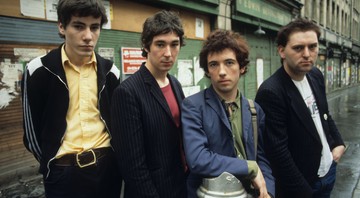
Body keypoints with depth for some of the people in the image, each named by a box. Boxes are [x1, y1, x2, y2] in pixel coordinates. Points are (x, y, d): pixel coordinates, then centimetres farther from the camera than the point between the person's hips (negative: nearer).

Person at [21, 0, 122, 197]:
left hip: (107, 166, 3)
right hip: (63, 172, -2)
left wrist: (107, 156, 7)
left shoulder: (110, 71, 0)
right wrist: (52, 164, 5)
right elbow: (32, 129, 0)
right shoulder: (39, 70, -7)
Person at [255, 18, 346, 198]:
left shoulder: (316, 76, -1)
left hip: (328, 170, 7)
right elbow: (278, 152, -25)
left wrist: (338, 142, 5)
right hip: (301, 183, -7)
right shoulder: (271, 92, -26)